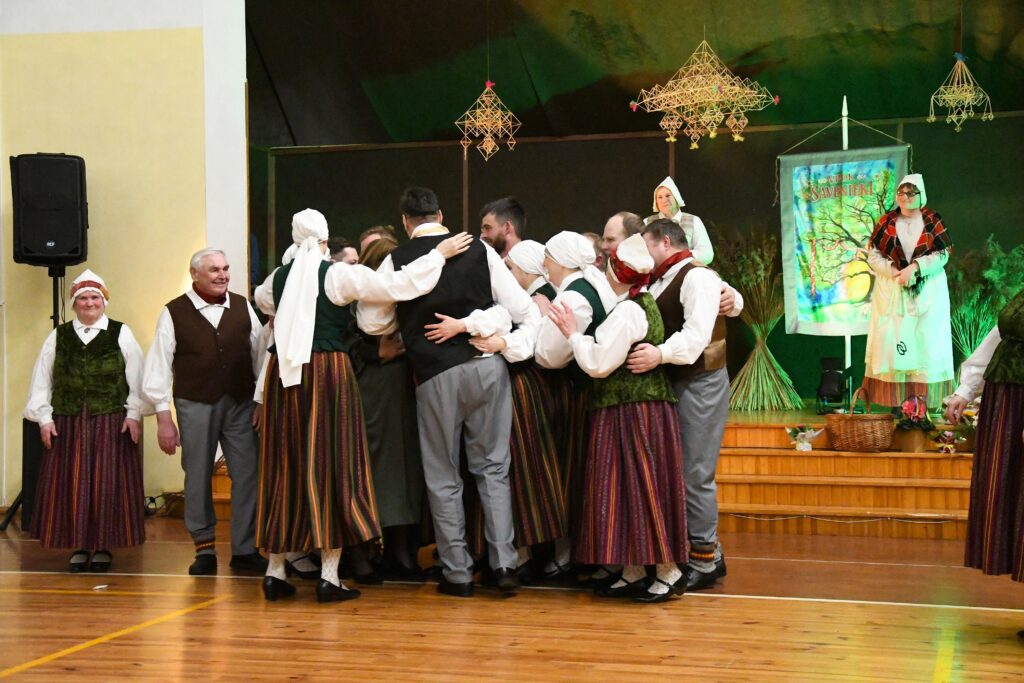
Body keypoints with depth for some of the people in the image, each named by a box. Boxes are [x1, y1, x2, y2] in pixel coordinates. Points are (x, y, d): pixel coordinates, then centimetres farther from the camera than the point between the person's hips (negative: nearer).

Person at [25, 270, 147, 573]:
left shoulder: (121, 334, 4)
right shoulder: (58, 336, 9)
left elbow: (137, 379, 0)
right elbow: (41, 380, 9)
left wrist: (133, 414, -7)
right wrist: (44, 417, 1)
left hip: (111, 423, -2)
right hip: (67, 423, 2)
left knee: (107, 485, -1)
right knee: (70, 485, 2)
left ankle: (103, 546, 10)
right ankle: (79, 546, 13)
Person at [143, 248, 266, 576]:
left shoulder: (243, 307, 6)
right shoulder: (174, 313, 0)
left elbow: (260, 355, 8)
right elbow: (159, 367, -1)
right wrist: (163, 417, -4)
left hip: (241, 403, 2)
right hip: (195, 404, -2)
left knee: (248, 475, 0)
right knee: (198, 478, 6)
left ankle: (244, 549, 11)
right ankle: (204, 549, 19)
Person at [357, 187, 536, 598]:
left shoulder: (397, 261, -3)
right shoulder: (479, 249, 1)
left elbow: (370, 323, 3)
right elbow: (520, 308, -4)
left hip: (436, 375, -2)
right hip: (488, 367, 2)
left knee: (443, 477, 10)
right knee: (493, 467, 12)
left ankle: (457, 574, 13)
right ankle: (504, 564, 6)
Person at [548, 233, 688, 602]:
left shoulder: (627, 311, -18)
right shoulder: (644, 303, 13)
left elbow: (597, 364, -18)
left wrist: (573, 333, -7)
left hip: (632, 414, -10)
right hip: (636, 409, 10)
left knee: (641, 488, -4)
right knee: (630, 489, 12)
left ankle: (668, 572, 2)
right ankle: (634, 571, 17)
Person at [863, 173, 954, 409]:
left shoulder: (933, 221, 2)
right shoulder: (887, 221, 5)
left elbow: (942, 254, -4)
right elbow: (873, 254, 1)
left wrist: (914, 267, -17)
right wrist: (895, 273, -14)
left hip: (926, 291, -1)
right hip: (891, 291, 1)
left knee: (924, 343, -4)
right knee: (891, 340, -5)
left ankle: (923, 400, -2)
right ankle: (895, 400, -3)